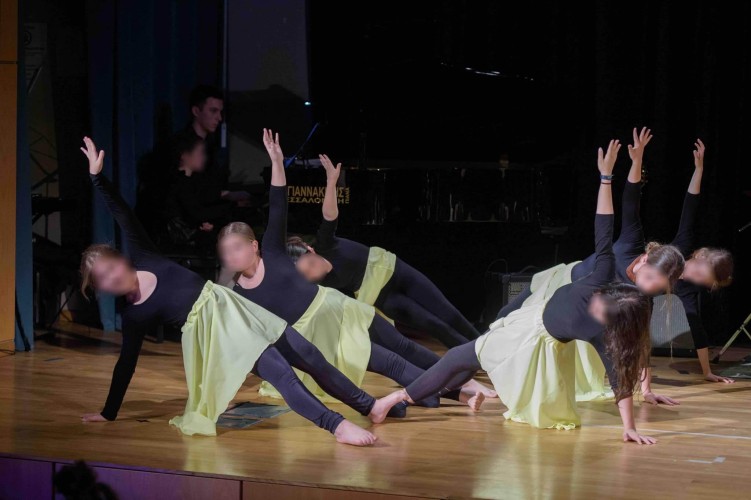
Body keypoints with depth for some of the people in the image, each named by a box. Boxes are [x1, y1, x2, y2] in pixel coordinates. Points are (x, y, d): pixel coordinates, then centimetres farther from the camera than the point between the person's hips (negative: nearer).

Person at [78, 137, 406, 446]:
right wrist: (108, 414, 2)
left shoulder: (141, 259, 3)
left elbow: (123, 215, 2)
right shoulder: (134, 315, -6)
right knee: (279, 372, -24)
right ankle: (339, 427, -35)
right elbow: (126, 364, 0)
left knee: (308, 355, 4)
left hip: (231, 308, 6)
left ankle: (370, 407, 12)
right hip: (214, 329, -6)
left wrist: (96, 175, -2)